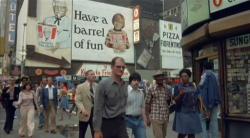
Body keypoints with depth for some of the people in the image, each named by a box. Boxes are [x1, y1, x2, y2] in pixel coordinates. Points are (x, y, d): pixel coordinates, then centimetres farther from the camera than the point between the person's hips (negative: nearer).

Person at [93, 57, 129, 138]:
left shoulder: (125, 85, 5)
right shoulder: (103, 84, -10)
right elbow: (98, 108, -12)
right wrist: (97, 130, -13)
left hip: (121, 123, 4)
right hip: (107, 123, -4)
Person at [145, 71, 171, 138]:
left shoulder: (167, 90, 8)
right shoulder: (151, 90, -4)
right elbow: (147, 104, -3)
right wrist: (147, 118, -6)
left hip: (165, 118, 5)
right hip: (155, 118, -5)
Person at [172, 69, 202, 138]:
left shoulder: (193, 86, 9)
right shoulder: (178, 87, -2)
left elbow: (197, 98, 16)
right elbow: (175, 99, -8)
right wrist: (180, 94, -27)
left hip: (193, 113, 4)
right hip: (182, 113, -4)